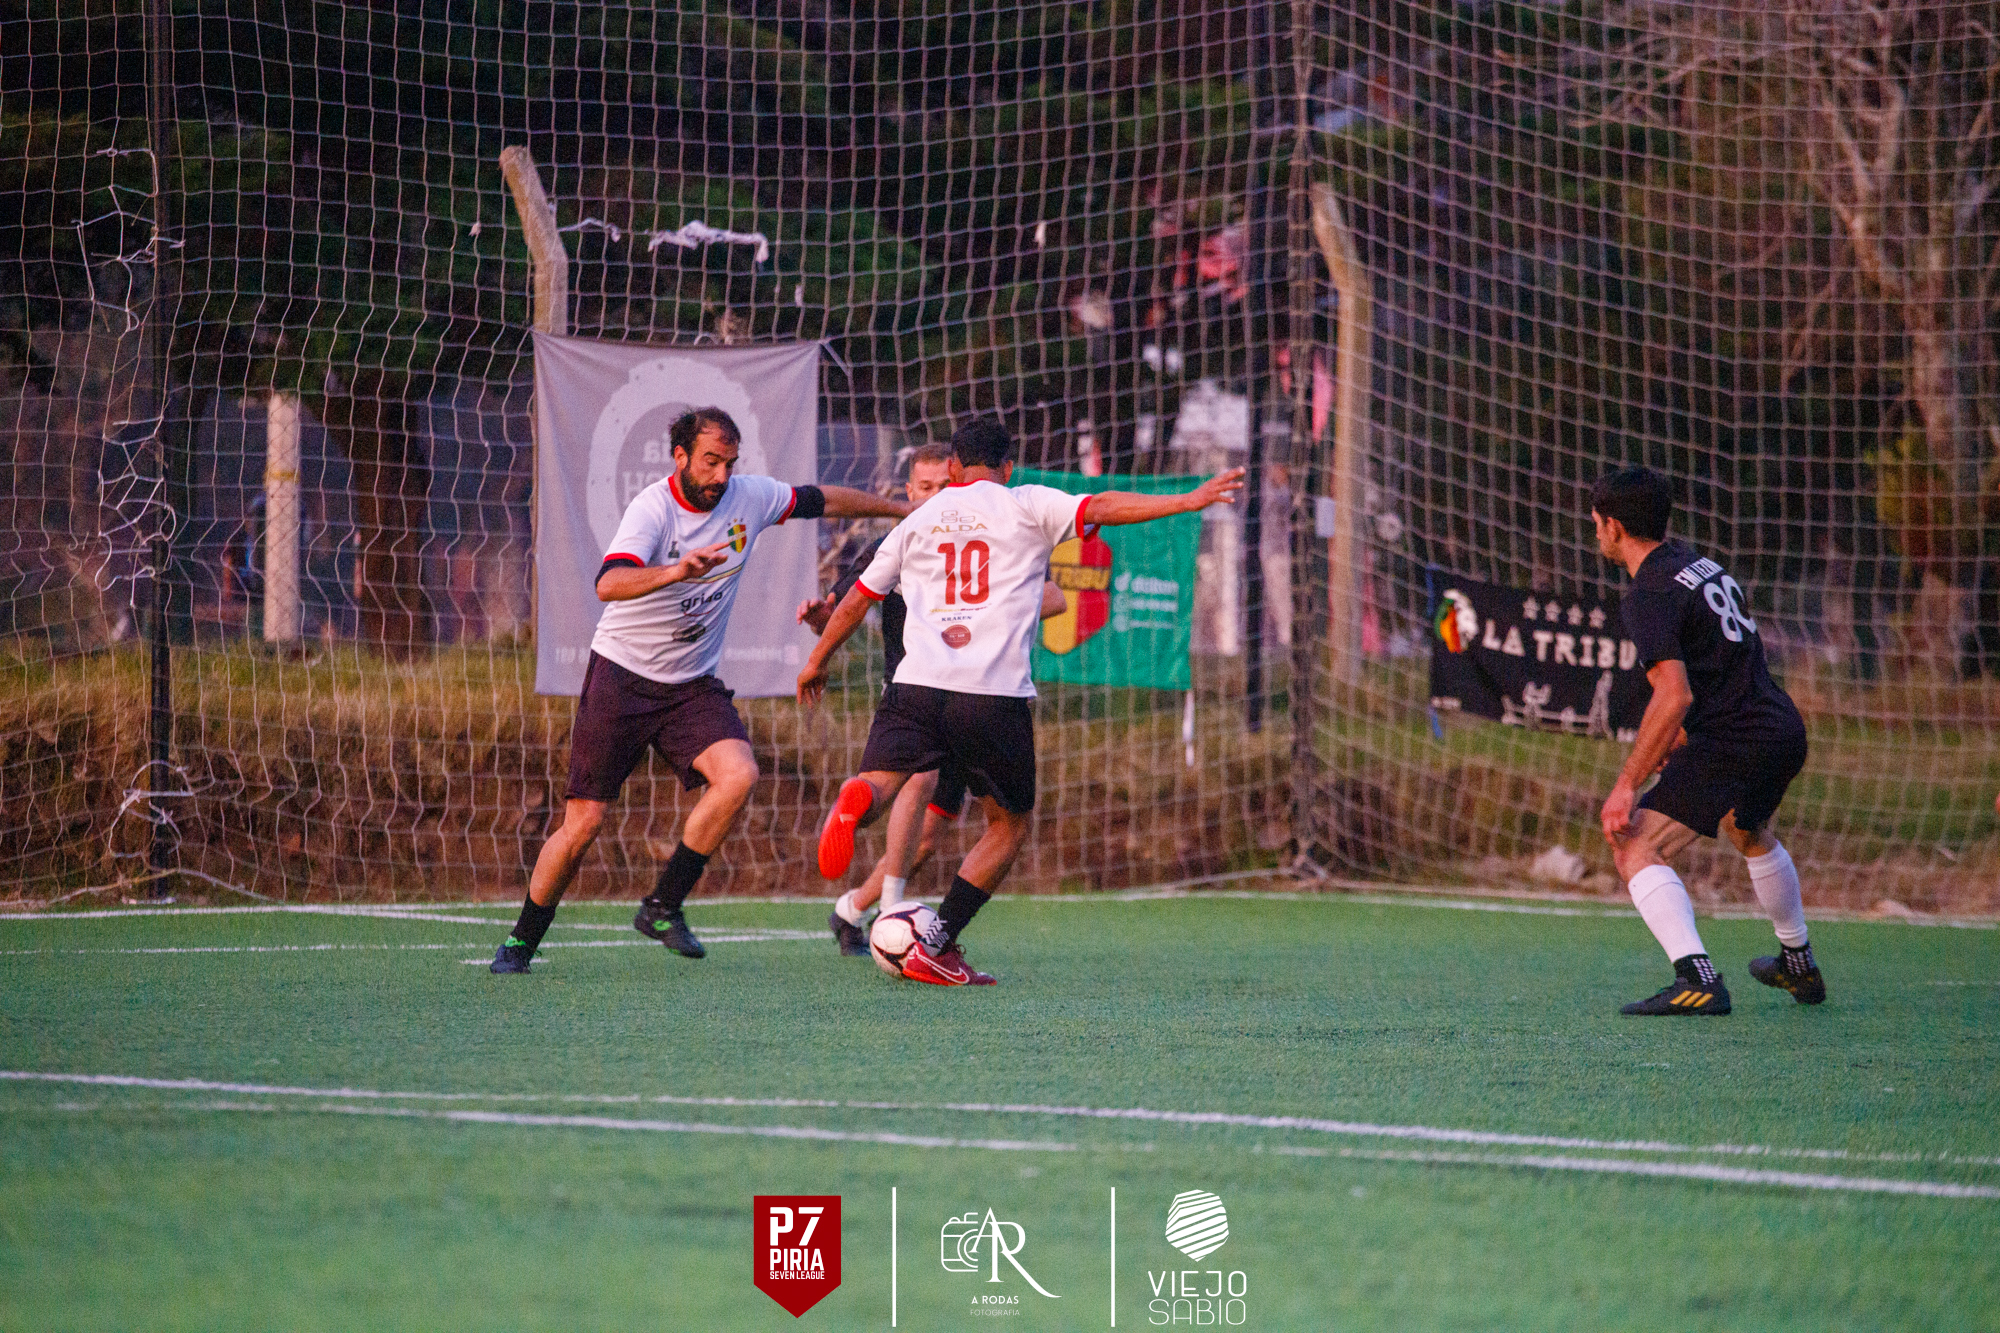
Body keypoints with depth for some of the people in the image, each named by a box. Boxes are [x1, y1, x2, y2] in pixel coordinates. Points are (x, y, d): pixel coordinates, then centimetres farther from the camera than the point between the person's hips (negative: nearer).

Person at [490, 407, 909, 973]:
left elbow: (823, 500, 15)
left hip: (693, 685, 5)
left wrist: (900, 508, 25)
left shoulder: (749, 498, -3)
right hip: (622, 675, -5)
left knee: (739, 776, -22)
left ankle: (662, 907, -9)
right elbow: (608, 583, -37)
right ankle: (521, 941, 16)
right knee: (583, 823, -4)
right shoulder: (653, 508, -20)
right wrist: (673, 571, -55)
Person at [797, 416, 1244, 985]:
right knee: (1009, 825, 14)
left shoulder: (917, 521, 20)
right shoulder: (1026, 507, 10)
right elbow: (1100, 508, -4)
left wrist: (818, 660, 39)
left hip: (916, 684, 2)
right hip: (996, 693, -2)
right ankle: (935, 948, 6)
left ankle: (855, 800, -48)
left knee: (880, 784, -9)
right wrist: (1187, 500, -7)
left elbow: (857, 598, 26)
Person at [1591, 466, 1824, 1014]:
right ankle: (1799, 965, 51)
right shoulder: (1699, 563, 13)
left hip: (1732, 742, -9)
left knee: (1636, 849, -10)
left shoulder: (1649, 596, -14)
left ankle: (1697, 978, -26)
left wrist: (1626, 784, -21)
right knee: (1750, 833, 37)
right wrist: (1683, 732, 32)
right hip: (1783, 728, 9)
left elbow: (1673, 696, -24)